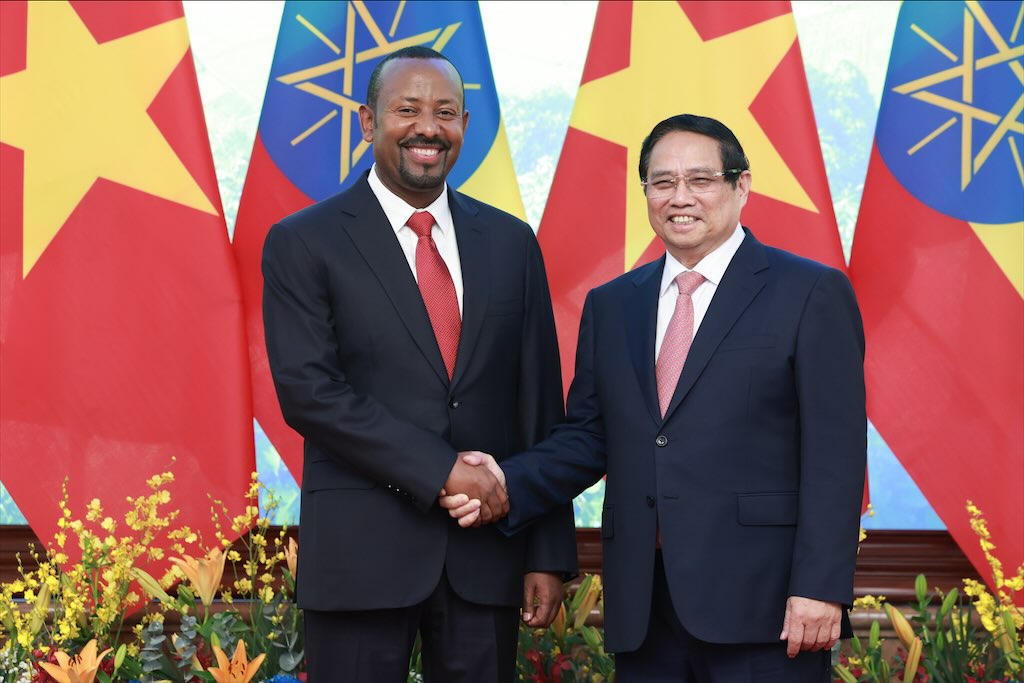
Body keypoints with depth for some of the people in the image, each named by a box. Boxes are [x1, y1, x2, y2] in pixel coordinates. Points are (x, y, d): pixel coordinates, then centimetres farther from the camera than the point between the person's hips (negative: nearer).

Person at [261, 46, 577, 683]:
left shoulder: (511, 242, 10)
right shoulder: (303, 243, 0)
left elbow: (541, 405, 9)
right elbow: (307, 389, -11)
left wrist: (549, 554, 5)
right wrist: (440, 471, -17)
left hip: (488, 553, 3)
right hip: (362, 554, -3)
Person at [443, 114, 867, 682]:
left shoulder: (811, 294, 0)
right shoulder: (610, 305, 15)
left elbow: (835, 452, -6)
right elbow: (587, 437, 16)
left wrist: (820, 589, -13)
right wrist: (508, 485, -3)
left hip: (760, 601, -4)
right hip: (643, 605, 5)